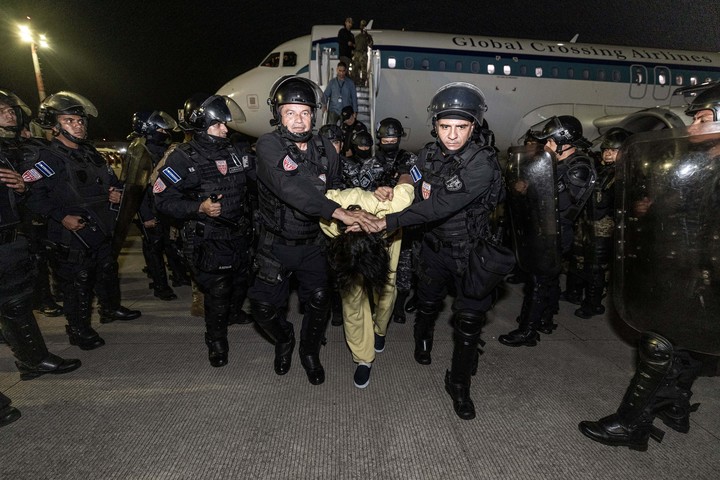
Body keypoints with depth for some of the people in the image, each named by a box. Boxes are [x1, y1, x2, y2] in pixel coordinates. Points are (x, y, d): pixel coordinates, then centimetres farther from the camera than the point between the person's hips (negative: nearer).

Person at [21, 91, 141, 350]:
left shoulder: (90, 152, 13)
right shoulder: (45, 156, -12)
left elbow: (111, 179, 25)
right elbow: (33, 194, -21)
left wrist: (116, 192, 4)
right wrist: (62, 217, -27)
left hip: (102, 229, 8)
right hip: (73, 235, -8)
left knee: (108, 271, 21)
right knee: (77, 283, 1)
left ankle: (111, 308, 41)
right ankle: (78, 329, 17)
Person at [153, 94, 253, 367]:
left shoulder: (233, 153, 5)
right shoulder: (183, 158, -11)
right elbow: (163, 198, -12)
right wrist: (199, 208, -24)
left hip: (239, 236, 6)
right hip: (208, 242, -6)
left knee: (241, 284, 21)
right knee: (217, 294, 0)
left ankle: (234, 314, 52)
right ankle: (216, 340, 24)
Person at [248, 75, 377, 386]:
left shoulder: (325, 149, -4)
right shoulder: (268, 145, -18)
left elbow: (335, 188, 13)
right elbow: (290, 188, -36)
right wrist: (339, 212, -43)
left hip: (312, 243, 3)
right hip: (276, 244, -2)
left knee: (319, 302, 2)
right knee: (265, 308, 2)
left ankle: (310, 353, 31)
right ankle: (285, 341, 37)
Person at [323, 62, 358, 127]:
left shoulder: (350, 83, 7)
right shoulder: (332, 82, 10)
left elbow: (354, 98, 7)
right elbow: (326, 95, 9)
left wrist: (355, 112, 2)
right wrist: (324, 105, -10)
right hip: (333, 111, 0)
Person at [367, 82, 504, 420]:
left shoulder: (482, 164, -24)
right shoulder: (428, 155, -7)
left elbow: (442, 206, -35)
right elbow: (416, 195, 1)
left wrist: (388, 222, -40)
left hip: (470, 251, -4)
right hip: (434, 245, 4)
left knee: (469, 320, -1)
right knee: (427, 304, 22)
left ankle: (459, 384, 22)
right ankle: (423, 340, 54)